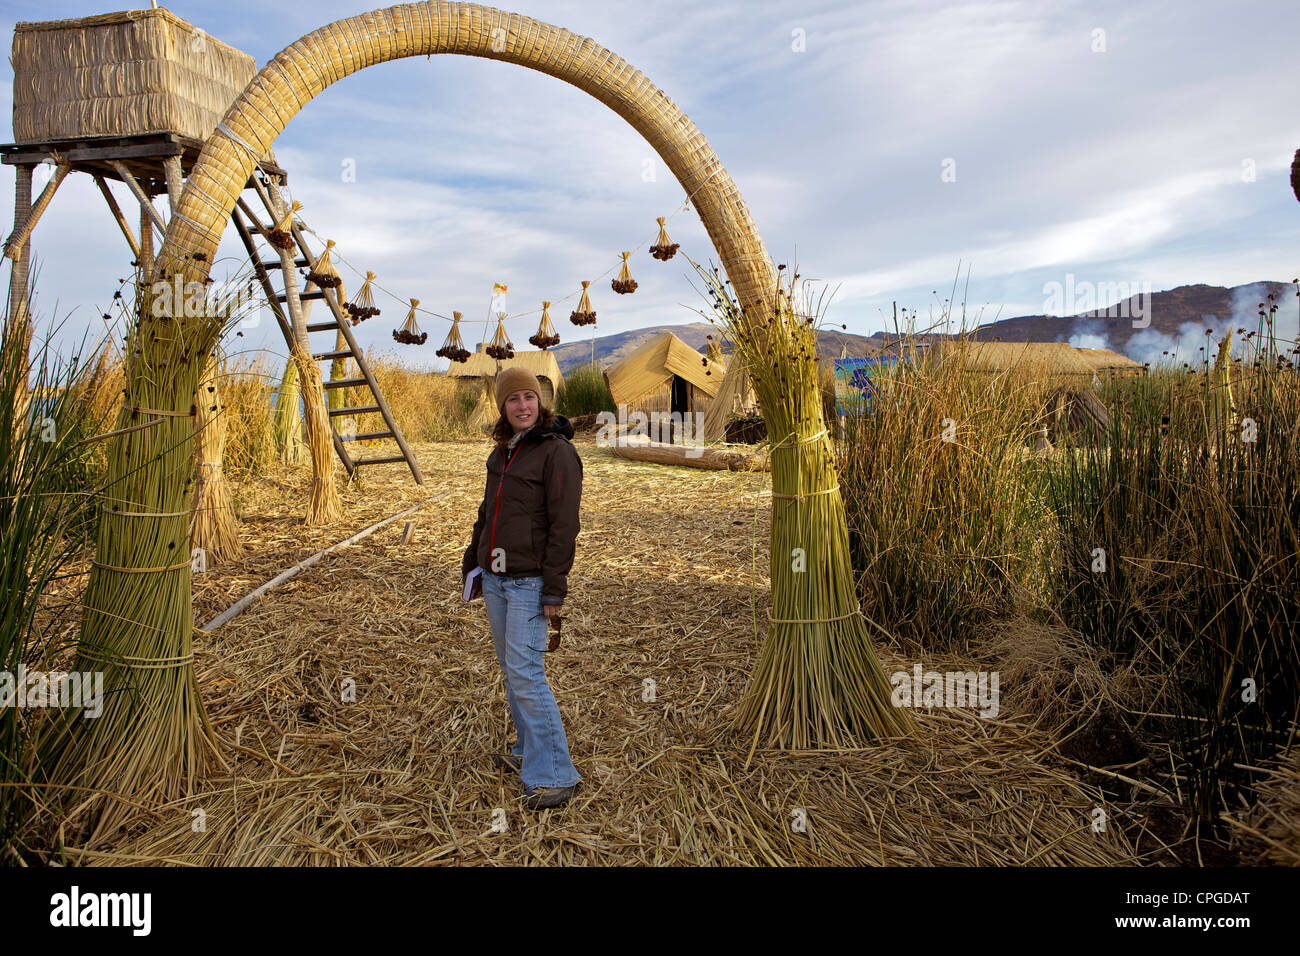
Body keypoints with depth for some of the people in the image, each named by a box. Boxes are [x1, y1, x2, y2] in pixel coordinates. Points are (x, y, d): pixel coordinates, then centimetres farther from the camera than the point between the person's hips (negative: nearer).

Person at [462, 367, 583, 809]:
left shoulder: (557, 452, -14)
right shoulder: (502, 451, 11)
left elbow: (563, 525, -17)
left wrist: (554, 589, -19)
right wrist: (472, 561, 22)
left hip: (530, 581, -8)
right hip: (495, 577, 8)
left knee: (525, 673, -12)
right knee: (512, 667, 14)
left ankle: (554, 775, -4)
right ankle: (528, 752, 28)